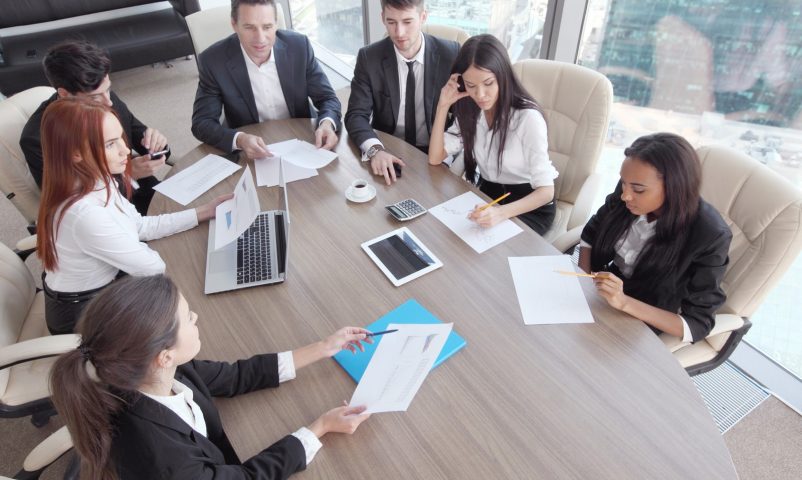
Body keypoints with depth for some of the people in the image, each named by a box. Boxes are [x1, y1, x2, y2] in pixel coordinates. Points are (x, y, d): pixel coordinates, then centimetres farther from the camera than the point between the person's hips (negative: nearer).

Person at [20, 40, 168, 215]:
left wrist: (153, 139, -16)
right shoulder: (38, 137, -20)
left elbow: (137, 133, 8)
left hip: (144, 192, 6)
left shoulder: (108, 97, -6)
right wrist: (127, 174, -27)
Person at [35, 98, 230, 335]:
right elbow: (153, 267, -26)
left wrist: (204, 212, -2)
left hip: (105, 284, 7)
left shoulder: (94, 182, -10)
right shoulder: (86, 214, -36)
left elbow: (140, 226, 1)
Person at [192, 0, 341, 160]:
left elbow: (327, 98, -3)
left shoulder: (299, 45, -9)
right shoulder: (213, 60, -12)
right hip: (251, 154, 0)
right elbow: (202, 123, -11)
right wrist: (239, 139, -32)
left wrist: (327, 124, -26)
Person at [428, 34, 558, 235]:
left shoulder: (528, 117, -23)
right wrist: (443, 105, -16)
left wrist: (501, 212, -43)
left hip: (531, 206, -5)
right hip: (487, 196, 5)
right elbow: (435, 158, -7)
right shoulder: (470, 112, -3)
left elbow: (546, 191, -26)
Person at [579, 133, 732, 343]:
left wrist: (624, 303, -35)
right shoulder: (628, 191, -16)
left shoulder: (709, 237, -27)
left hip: (645, 325, -4)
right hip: (600, 297, 4)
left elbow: (698, 325, -21)